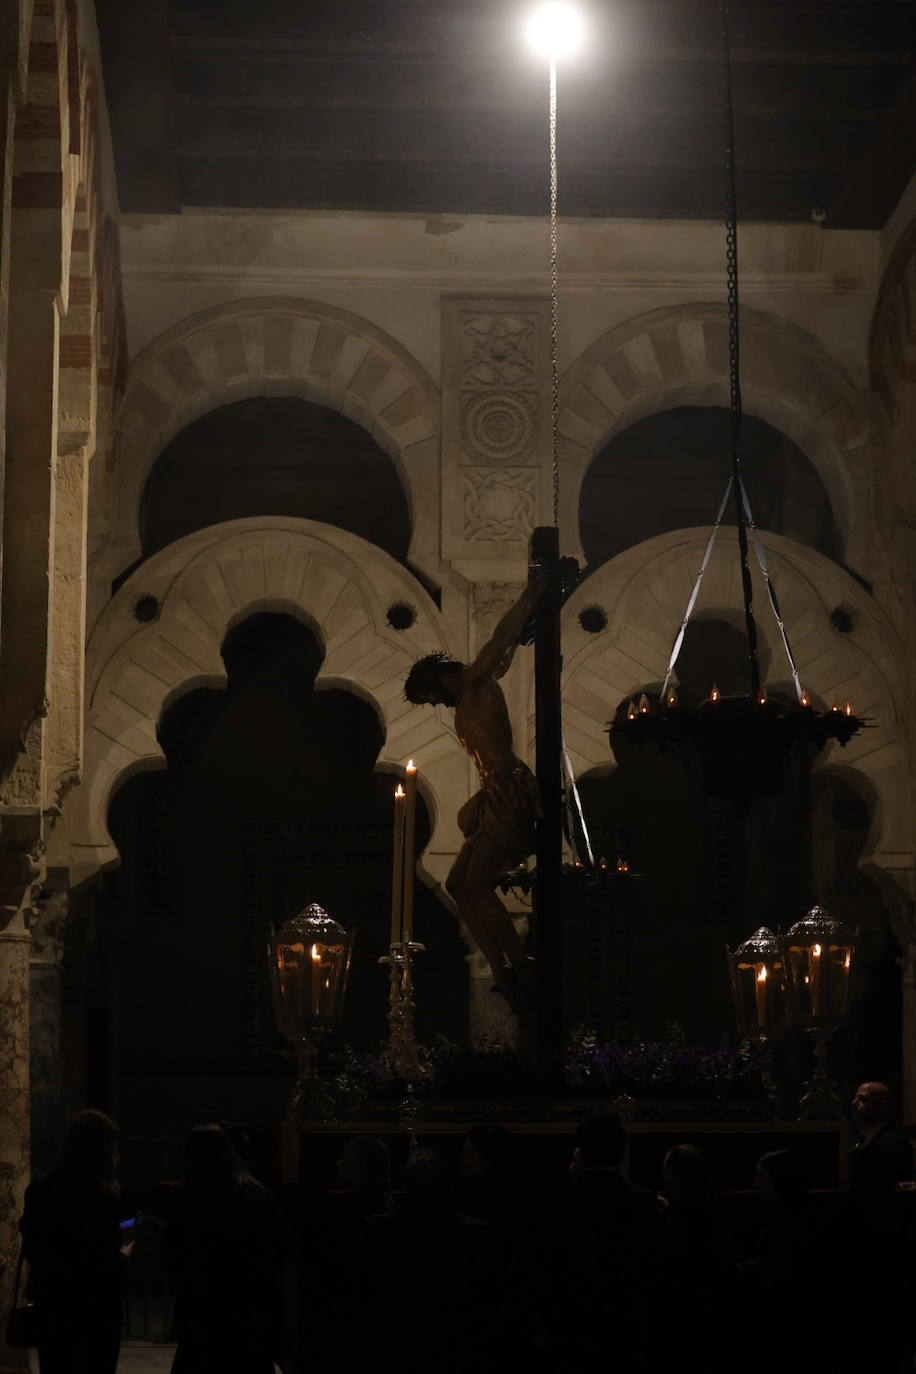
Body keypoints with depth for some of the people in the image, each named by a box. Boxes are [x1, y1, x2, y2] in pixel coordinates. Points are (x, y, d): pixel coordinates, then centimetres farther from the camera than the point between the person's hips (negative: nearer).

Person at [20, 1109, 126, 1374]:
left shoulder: (40, 1190, 1)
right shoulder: (104, 1197, -17)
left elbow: (31, 1247, 7)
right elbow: (107, 1263, -18)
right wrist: (123, 1255, 2)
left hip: (51, 1302, 5)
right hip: (97, 1307, -5)